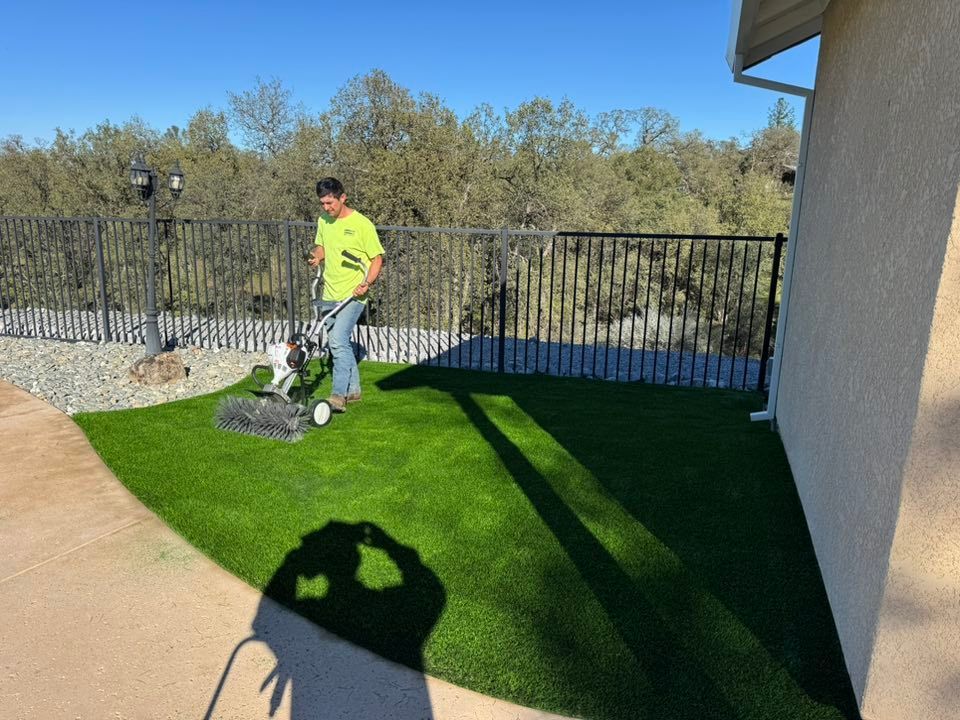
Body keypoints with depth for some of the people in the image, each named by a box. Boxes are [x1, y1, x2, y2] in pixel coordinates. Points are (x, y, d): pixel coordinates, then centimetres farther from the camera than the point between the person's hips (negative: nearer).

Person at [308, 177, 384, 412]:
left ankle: (338, 396, -17)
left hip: (352, 295, -7)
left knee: (338, 342, -19)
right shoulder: (323, 221, 8)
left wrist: (367, 283, -22)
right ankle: (353, 389, 26)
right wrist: (317, 256, 1)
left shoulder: (361, 224, -10)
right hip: (329, 294, 7)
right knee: (339, 343, 13)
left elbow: (377, 258, -7)